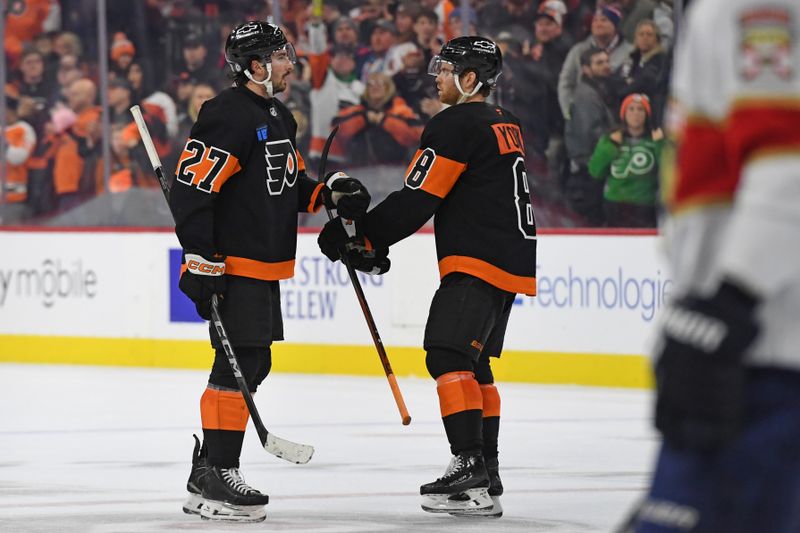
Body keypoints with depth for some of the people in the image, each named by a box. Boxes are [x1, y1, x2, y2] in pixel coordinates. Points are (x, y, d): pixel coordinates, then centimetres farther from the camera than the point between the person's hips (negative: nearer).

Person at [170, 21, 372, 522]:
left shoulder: (280, 118, 15)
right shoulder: (229, 115, -16)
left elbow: (290, 185, 26)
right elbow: (191, 187, -21)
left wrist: (329, 193, 7)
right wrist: (201, 261, -23)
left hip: (265, 269, 10)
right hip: (233, 267, -10)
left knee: (252, 366, 14)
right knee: (241, 365, -11)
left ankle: (208, 473, 21)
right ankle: (216, 480, -8)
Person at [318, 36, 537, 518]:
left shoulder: (457, 125, -12)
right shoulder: (505, 124, 19)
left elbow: (417, 199, -15)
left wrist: (362, 236, -7)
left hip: (477, 261, -10)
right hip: (511, 262, 10)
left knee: (449, 355, -15)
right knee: (475, 365, 15)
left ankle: (471, 465, -23)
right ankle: (485, 479, 16)